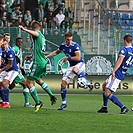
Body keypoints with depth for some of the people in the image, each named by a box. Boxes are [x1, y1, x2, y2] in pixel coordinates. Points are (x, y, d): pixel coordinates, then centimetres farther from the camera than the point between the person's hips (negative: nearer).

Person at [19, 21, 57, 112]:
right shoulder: (42, 36, 18)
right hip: (43, 62, 9)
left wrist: (24, 29, -47)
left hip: (38, 63, -9)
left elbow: (35, 34, -36)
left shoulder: (37, 33, -8)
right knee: (38, 80, 30)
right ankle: (52, 96, 29)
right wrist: (31, 56, 31)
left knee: (29, 82, -3)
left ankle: (38, 102, -2)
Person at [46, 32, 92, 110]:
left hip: (80, 64, -6)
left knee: (74, 69, -43)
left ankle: (87, 83, -33)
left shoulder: (75, 45, -18)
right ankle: (64, 103, 8)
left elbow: (78, 58, -24)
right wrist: (47, 56, 19)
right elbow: (57, 52, 24)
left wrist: (67, 58, -17)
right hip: (72, 66, 6)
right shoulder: (63, 45, 3)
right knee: (63, 83, -1)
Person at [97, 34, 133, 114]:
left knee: (107, 94, -11)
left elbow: (120, 60, -25)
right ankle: (104, 107, 25)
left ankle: (123, 107, -18)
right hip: (123, 74, 9)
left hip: (117, 74, -9)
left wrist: (113, 71, -30)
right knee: (104, 86, 25)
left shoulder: (124, 49, -13)